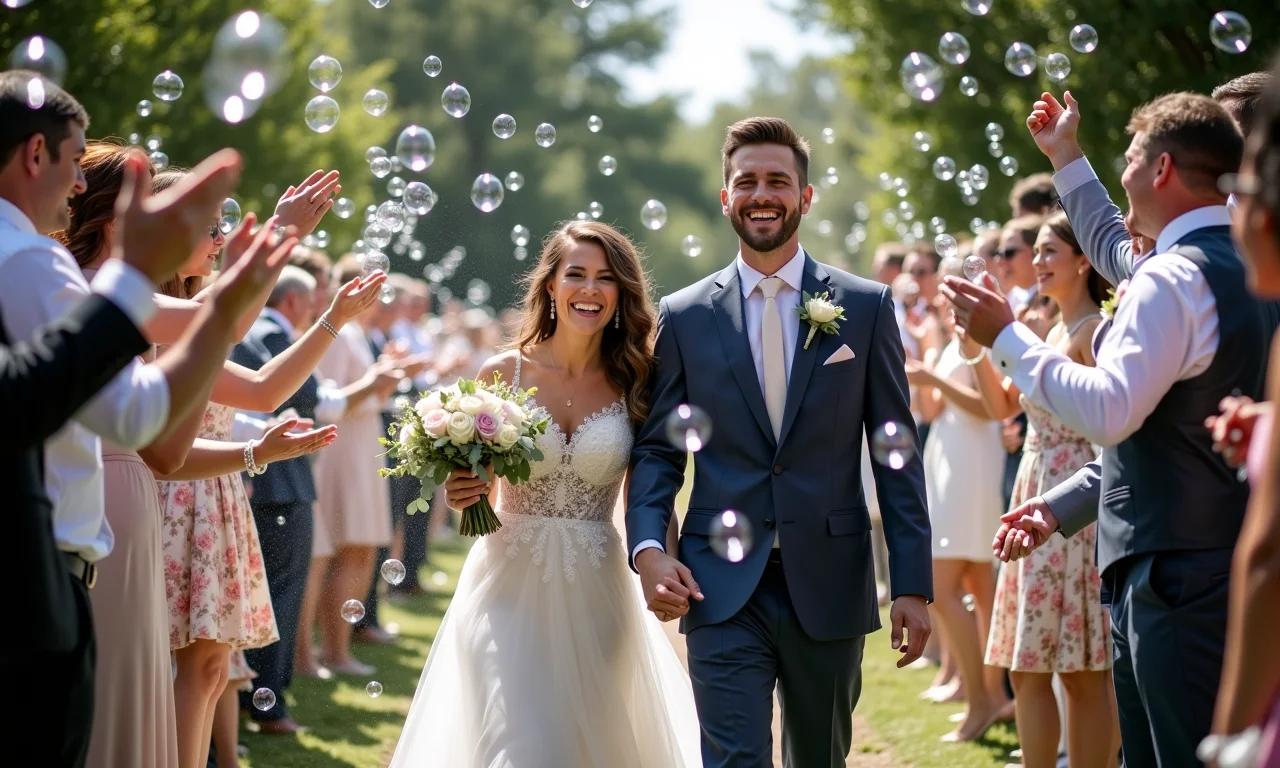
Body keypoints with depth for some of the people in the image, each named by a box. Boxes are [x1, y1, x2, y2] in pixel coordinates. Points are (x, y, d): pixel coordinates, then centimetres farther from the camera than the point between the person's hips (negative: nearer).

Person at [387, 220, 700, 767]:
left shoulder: (636, 386, 0)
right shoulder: (503, 373, -1)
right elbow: (477, 490, 8)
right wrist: (461, 495, -15)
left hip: (596, 595, 1)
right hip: (510, 588, -1)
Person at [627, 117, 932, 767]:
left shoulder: (866, 307, 4)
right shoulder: (684, 316, 5)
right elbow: (656, 449, 7)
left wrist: (912, 584, -3)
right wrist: (648, 548, -10)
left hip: (830, 588, 1)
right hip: (722, 590, -1)